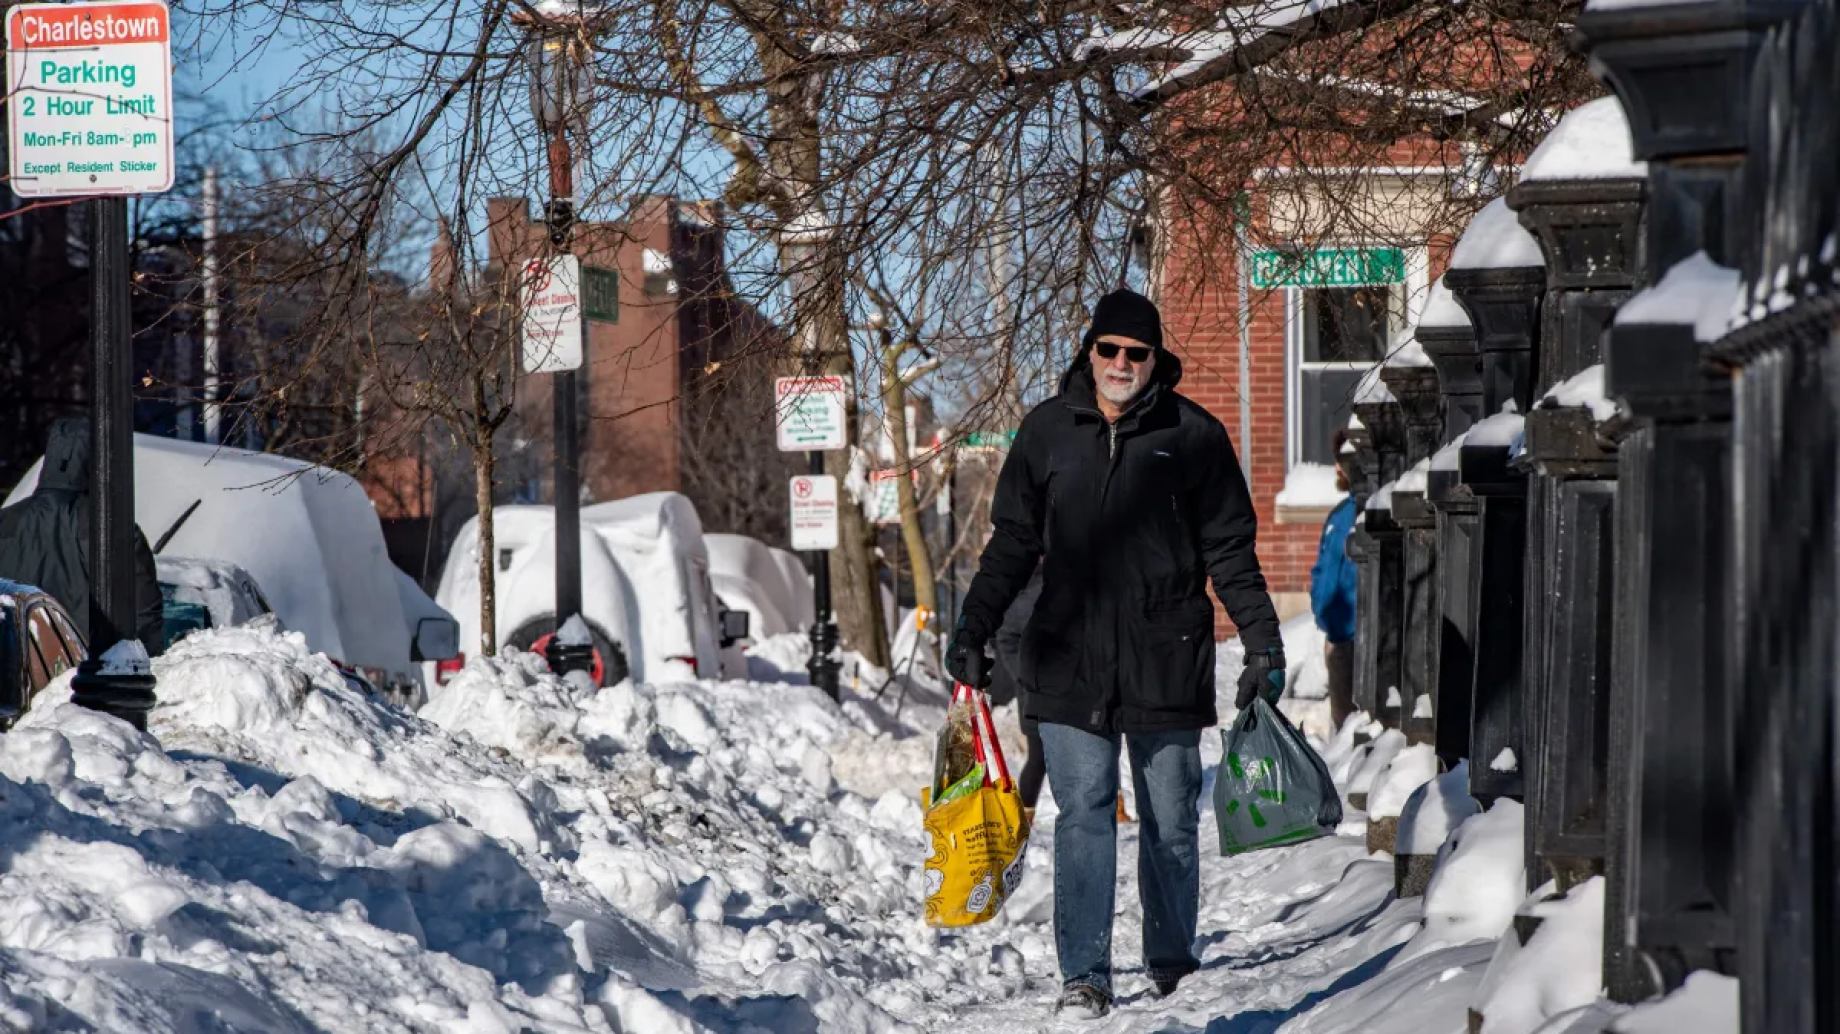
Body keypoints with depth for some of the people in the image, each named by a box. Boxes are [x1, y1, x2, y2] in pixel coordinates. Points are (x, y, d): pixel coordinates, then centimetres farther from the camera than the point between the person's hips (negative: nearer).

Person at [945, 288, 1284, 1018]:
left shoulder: (1193, 435, 2)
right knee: (1083, 816, -4)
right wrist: (972, 631, 8)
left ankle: (1173, 961, 20)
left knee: (1171, 821, 7)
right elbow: (1013, 544, 13)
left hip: (1167, 660, 0)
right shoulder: (1048, 432, 6)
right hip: (1070, 660, 1)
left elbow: (1231, 550, 5)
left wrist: (1262, 643, 0)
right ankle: (1084, 973, -2)